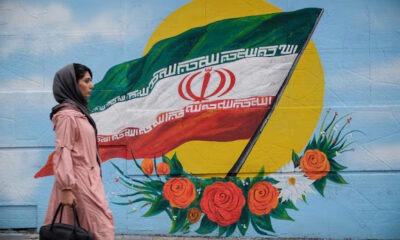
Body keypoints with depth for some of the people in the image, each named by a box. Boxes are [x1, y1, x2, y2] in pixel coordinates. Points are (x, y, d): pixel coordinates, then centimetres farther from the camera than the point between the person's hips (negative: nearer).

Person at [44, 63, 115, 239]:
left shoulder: (78, 111, 15)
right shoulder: (67, 115, -14)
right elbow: (63, 152, -19)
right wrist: (66, 188, -23)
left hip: (87, 180, 9)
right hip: (78, 182, -9)